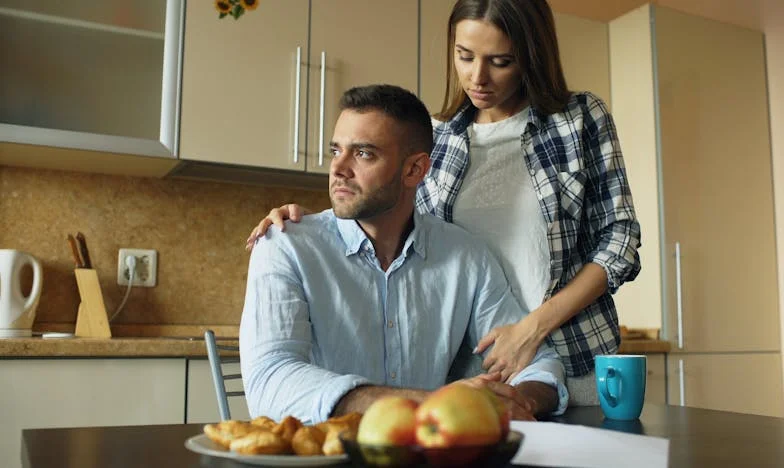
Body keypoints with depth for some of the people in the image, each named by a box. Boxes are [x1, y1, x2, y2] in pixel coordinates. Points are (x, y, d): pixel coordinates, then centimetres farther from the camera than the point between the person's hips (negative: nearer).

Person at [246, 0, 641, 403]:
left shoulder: (581, 117, 0)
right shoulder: (432, 140, 4)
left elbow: (620, 236, -2)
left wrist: (535, 326, -12)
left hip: (576, 366, -1)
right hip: (473, 366, 1)